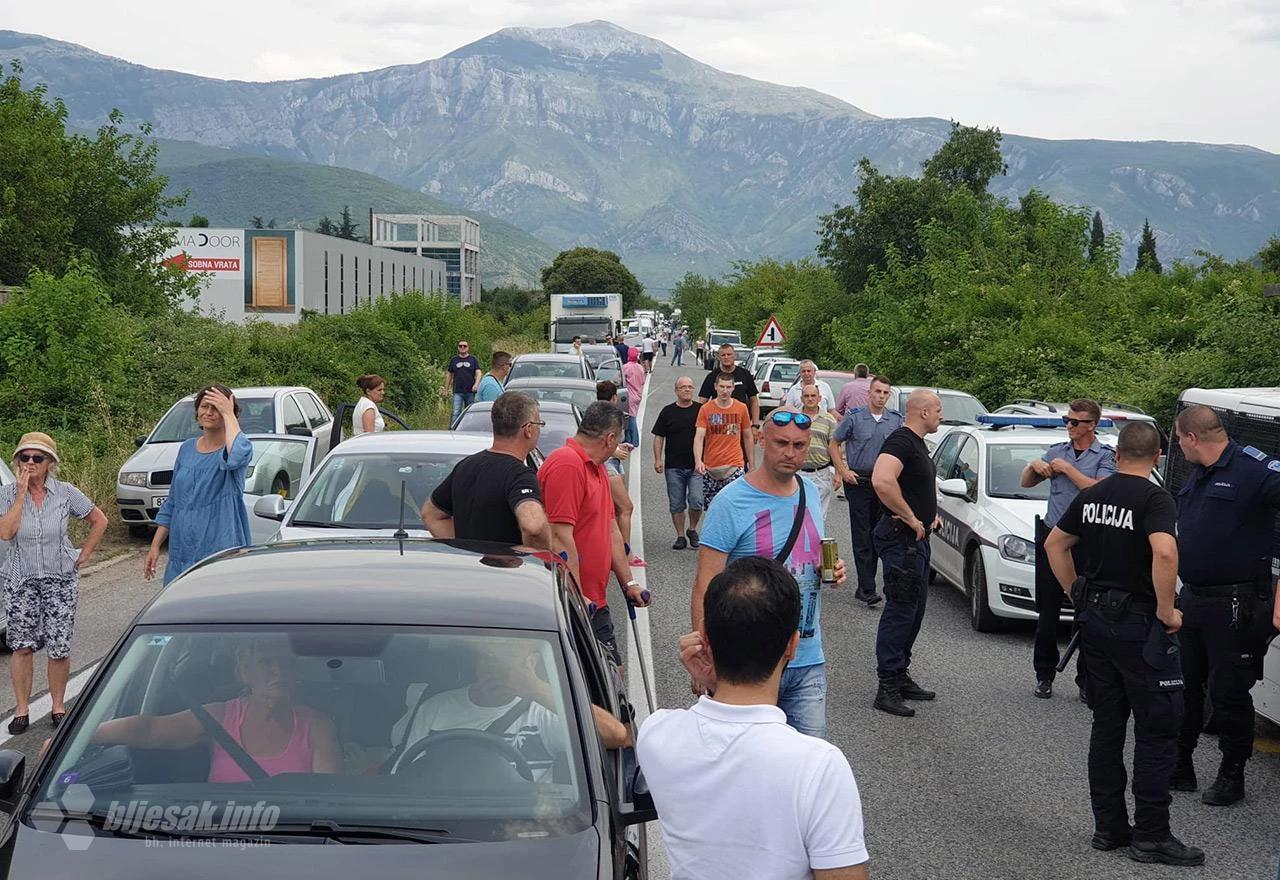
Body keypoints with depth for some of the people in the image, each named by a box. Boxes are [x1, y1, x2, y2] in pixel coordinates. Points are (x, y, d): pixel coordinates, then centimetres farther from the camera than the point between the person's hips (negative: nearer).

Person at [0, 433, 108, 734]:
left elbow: (99, 520, 9)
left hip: (61, 580, 0)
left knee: (59, 648, 1)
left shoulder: (65, 493, -2)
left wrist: (85, 553, 3)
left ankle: (58, 706, 17)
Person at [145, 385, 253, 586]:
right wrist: (155, 546, 15)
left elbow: (237, 456, -32)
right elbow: (172, 502, 19)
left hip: (220, 552, -5)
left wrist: (228, 414, -19)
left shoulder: (238, 445, -4)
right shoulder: (187, 449, 14)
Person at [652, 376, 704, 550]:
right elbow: (659, 437, 7)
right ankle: (681, 536, 16)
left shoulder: (700, 410, 5)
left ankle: (692, 530, 12)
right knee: (676, 504, 5)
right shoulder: (668, 412, 5)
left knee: (696, 501, -11)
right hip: (673, 466, 1)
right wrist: (658, 460, -1)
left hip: (696, 466, -1)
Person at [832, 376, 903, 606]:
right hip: (858, 482, -3)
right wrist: (843, 471, -4)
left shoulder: (896, 420, 6)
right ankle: (868, 589, -8)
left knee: (877, 536, 7)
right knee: (862, 537, -6)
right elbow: (834, 443, 5)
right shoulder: (854, 418, -2)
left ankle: (864, 586, 16)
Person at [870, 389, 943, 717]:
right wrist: (910, 518, -25)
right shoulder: (900, 441, -16)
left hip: (917, 539, 11)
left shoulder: (918, 444, 17)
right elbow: (882, 481, -34)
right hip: (901, 538, -11)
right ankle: (888, 687, -5)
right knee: (900, 610, -8)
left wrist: (931, 513, 16)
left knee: (915, 609, 15)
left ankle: (901, 677, 24)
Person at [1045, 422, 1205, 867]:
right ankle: (1151, 835, 4)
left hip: (1094, 619, 7)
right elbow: (1164, 552, -30)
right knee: (1157, 729, 2)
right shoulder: (1155, 499, -14)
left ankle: (1109, 826, 19)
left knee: (1106, 726, 14)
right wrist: (1166, 610, -19)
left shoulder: (1091, 495, 7)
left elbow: (1055, 543, 16)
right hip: (1139, 624, -7)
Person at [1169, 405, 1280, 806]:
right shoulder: (1196, 475, 12)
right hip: (1191, 599, 8)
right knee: (1182, 685, 14)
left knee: (1229, 692, 2)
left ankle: (1232, 776, 17)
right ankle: (1179, 768, 26)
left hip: (1235, 606, -8)